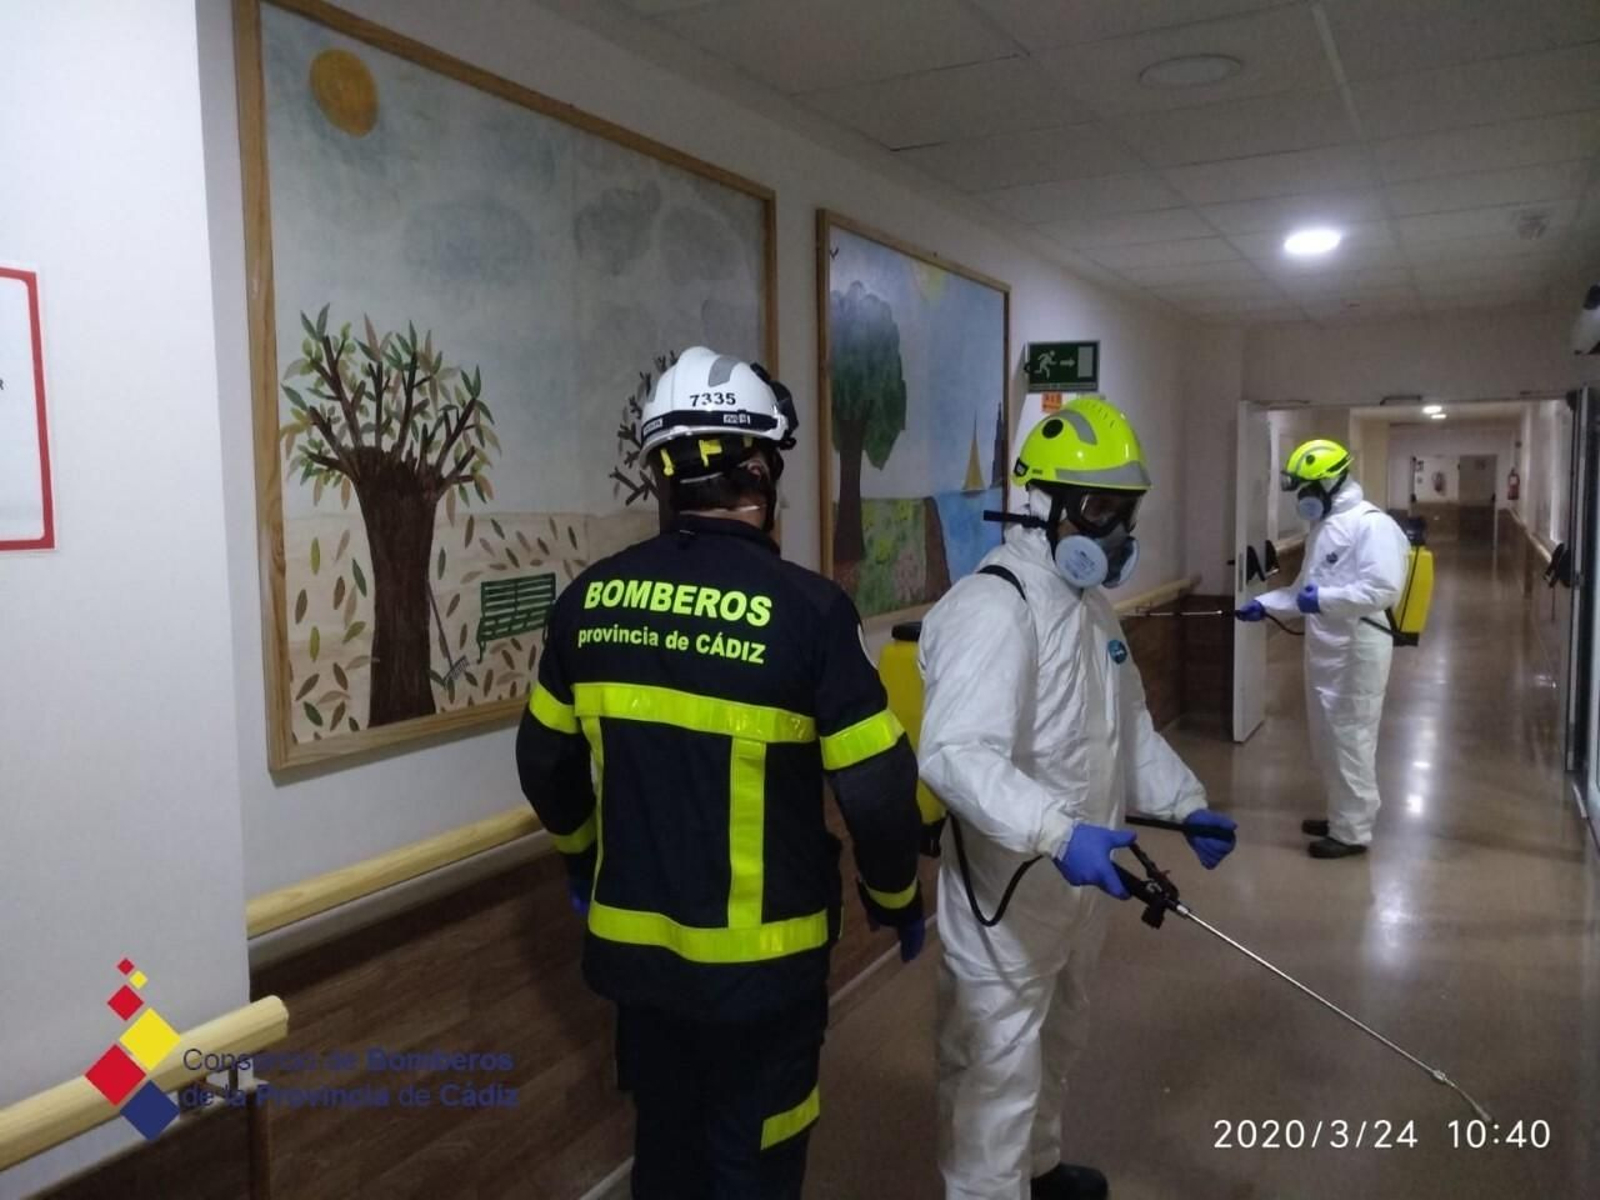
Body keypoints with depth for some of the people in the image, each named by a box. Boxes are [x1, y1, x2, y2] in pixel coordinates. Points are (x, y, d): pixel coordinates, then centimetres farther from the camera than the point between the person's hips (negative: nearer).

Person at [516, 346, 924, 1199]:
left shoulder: (592, 598, -5)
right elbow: (876, 788, -16)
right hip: (760, 957, -4)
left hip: (634, 941, 5)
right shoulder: (807, 608, -19)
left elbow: (545, 761, 6)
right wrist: (895, 898, 3)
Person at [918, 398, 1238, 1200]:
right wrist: (1059, 833, -45)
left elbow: (1128, 724, 18)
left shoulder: (1091, 605, 9)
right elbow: (955, 757, -36)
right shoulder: (992, 608, -24)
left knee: (1054, 1043, 29)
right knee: (998, 1070, 4)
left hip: (1076, 881, 10)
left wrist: (1185, 804, 6)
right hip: (1006, 888, -10)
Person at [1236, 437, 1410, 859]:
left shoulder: (1371, 524, -16)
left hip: (1357, 650, -9)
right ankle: (1340, 815, 33)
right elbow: (1305, 589, 21)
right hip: (1324, 648, 10)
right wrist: (1264, 603, 9)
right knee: (1327, 737, 18)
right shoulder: (1323, 526, 14)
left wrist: (1324, 599, -26)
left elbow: (1384, 589, -25)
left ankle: (1353, 831, 11)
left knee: (1350, 739, -1)